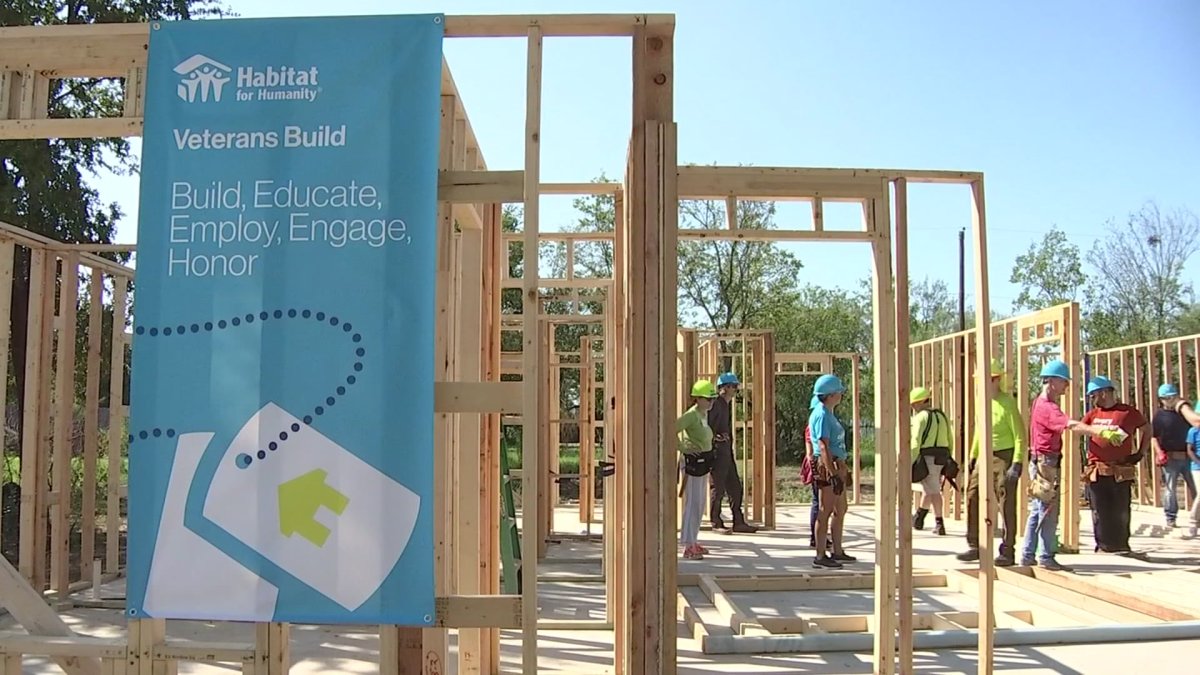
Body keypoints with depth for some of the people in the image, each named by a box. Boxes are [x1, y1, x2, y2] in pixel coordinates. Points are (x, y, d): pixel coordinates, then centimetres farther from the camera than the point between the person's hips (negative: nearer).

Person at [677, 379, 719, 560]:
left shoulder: (704, 414, 10)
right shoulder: (691, 415, -18)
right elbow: (671, 430, -26)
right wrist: (682, 448, -20)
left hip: (703, 462, 10)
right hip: (693, 462, -10)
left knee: (699, 504, 16)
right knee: (693, 504, -8)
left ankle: (693, 541, 26)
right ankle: (689, 547, -5)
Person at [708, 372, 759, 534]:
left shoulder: (728, 404, 16)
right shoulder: (715, 404, -13)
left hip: (727, 452, 9)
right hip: (717, 452, -9)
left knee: (735, 487, 11)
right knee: (717, 488, -1)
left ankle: (738, 522, 16)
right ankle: (716, 523, 8)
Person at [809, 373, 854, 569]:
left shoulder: (828, 414, 17)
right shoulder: (822, 415, -15)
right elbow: (823, 446, -22)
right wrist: (833, 474, -26)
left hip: (836, 466, 11)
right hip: (826, 467, -11)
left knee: (840, 510, 16)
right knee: (826, 511, -7)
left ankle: (837, 552, 25)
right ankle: (820, 556, -3)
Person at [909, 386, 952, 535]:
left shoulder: (921, 417, -8)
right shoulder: (942, 416, 14)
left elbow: (915, 443, -15)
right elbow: (949, 440, 14)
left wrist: (910, 463, -13)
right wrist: (947, 461, 18)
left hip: (926, 457, -7)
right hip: (941, 458, 7)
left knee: (933, 491, -4)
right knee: (930, 489, 17)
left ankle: (939, 524, -6)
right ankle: (918, 519, 28)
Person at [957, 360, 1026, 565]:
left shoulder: (1007, 403, -12)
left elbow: (1020, 436, -14)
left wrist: (1017, 464, -20)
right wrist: (972, 456, 18)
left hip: (1004, 458, -7)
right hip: (985, 457, 7)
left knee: (1006, 506, -1)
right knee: (973, 498, 4)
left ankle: (1007, 552, 8)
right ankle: (975, 546, 13)